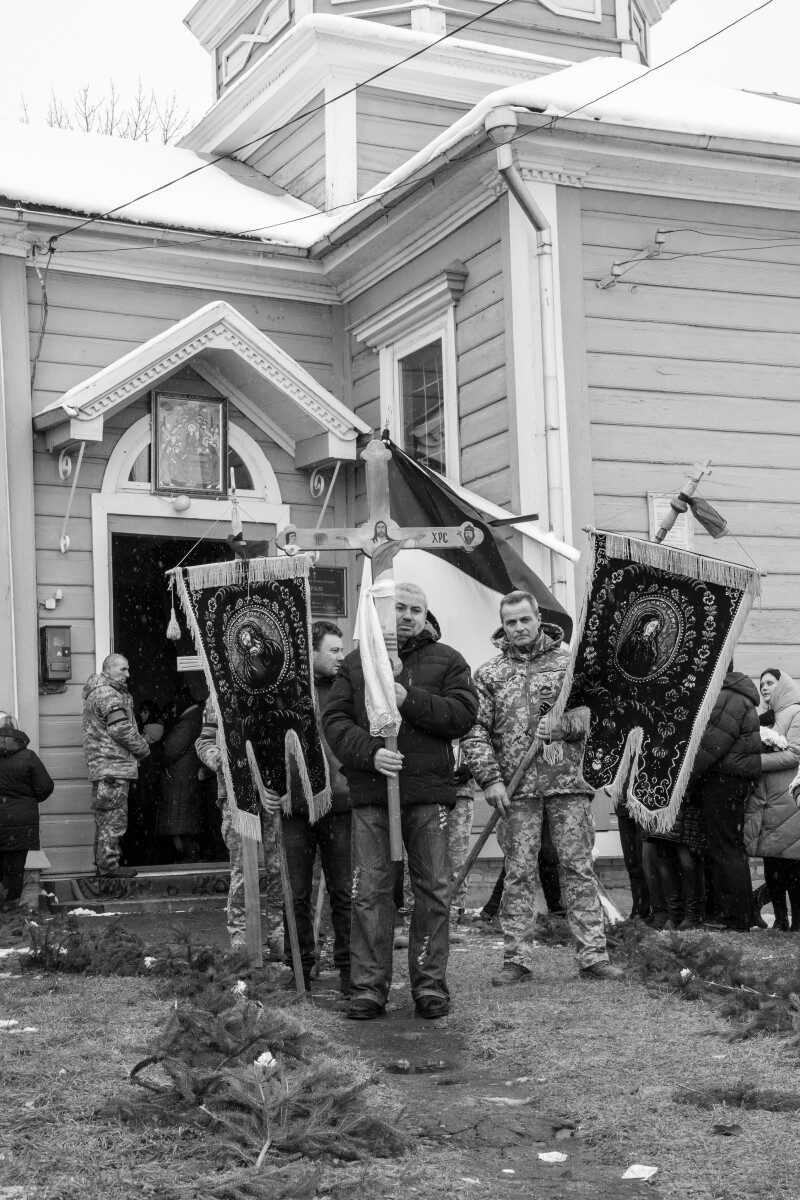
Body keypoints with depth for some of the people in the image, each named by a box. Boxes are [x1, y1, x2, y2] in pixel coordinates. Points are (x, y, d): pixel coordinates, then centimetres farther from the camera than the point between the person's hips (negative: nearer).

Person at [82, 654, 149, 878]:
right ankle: (109, 865, -6)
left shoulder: (96, 693, 20)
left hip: (102, 767, 11)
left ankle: (102, 863, 20)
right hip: (113, 765, -11)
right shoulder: (108, 695, -15)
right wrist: (143, 748, -7)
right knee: (114, 818, -8)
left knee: (104, 817, 15)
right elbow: (121, 730, -20)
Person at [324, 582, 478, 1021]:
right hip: (370, 791, 1)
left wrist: (410, 700, -16)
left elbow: (464, 714, -6)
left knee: (433, 890, 3)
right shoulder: (356, 663, 12)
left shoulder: (446, 660, 8)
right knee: (370, 891, 1)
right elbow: (334, 721, 3)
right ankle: (368, 986, 7)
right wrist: (369, 753, -15)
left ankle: (430, 983, 12)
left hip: (428, 791, -1)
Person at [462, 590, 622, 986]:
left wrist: (562, 724, -16)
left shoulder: (569, 662, 9)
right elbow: (475, 732, 4)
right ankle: (517, 960, 7)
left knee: (579, 869, 0)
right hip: (517, 789, 0)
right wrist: (490, 778, -7)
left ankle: (593, 956, 2)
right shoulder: (489, 673, 9)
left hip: (568, 781, 0)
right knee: (518, 874, 2)